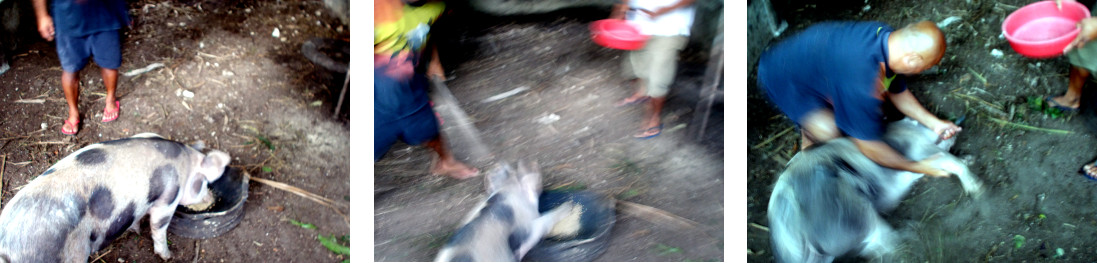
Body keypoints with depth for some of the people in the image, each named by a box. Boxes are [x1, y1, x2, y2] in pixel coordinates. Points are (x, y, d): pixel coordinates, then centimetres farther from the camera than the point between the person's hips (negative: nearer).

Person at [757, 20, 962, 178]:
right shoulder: (860, 83, -42)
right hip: (781, 76, -9)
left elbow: (897, 91, 7)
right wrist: (918, 167, -18)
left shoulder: (887, 37, -15)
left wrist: (934, 123, 5)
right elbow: (869, 147, -30)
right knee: (828, 131, -22)